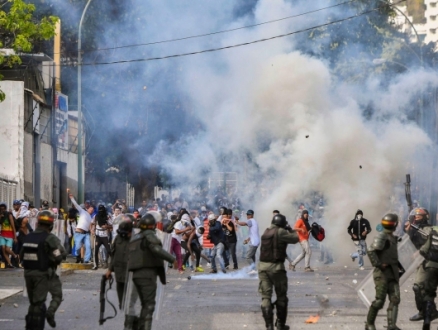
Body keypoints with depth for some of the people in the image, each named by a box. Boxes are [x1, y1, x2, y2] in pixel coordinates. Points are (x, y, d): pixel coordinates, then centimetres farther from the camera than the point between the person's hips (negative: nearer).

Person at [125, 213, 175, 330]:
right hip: (148, 274, -8)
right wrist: (173, 259, -23)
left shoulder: (135, 238, 20)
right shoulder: (149, 235, -6)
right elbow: (156, 249, -24)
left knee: (145, 305, 15)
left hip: (136, 275, 8)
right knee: (149, 305, -10)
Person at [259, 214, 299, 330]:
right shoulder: (280, 232, -9)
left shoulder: (266, 232, 11)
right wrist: (294, 232, 16)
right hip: (276, 267, -5)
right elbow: (295, 239, -3)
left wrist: (288, 233, 22)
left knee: (266, 297, 3)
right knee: (281, 297, 11)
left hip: (263, 266, 5)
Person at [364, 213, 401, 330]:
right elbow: (371, 251, -23)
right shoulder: (381, 237, -12)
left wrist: (399, 268, 20)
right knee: (380, 300, -8)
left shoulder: (392, 238, 17)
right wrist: (378, 264, -22)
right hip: (382, 273, -8)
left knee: (395, 299, -4)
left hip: (392, 273, 8)